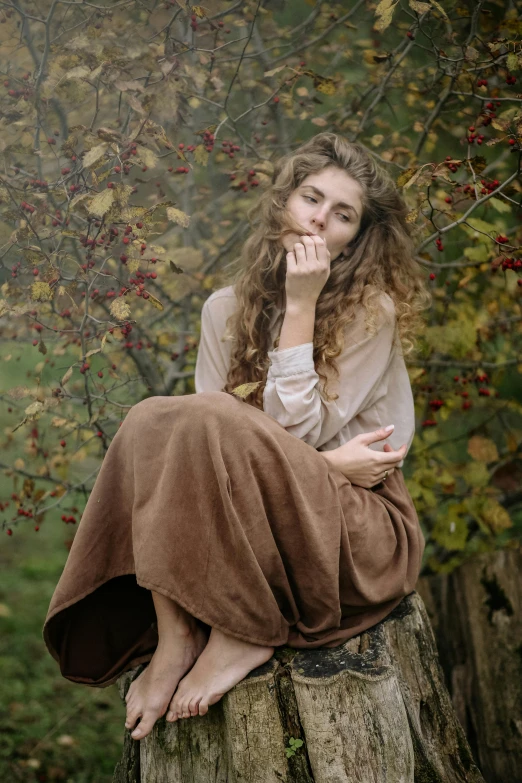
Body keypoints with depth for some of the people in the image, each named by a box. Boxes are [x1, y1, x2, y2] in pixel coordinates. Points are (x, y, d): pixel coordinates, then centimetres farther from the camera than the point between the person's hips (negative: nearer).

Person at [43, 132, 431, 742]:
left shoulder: (372, 310, -5)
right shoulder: (227, 308, 8)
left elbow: (293, 433, -15)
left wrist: (300, 305, -15)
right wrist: (325, 460, -13)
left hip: (362, 529, -4)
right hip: (239, 535, 5)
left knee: (213, 419, -28)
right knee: (149, 419, -21)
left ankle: (245, 633, -23)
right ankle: (174, 637, -27)